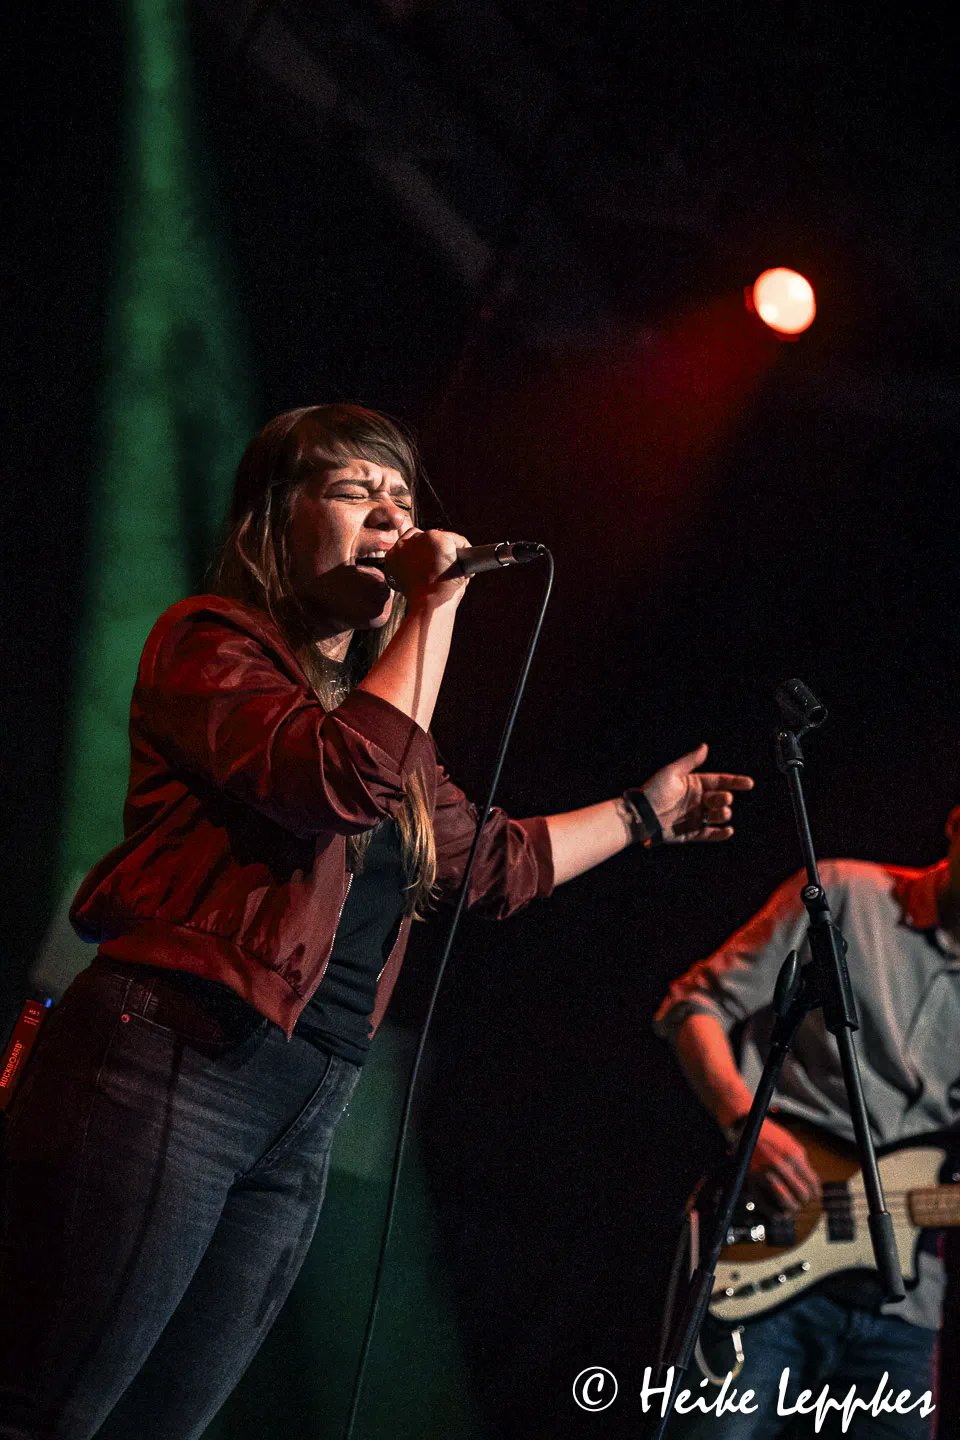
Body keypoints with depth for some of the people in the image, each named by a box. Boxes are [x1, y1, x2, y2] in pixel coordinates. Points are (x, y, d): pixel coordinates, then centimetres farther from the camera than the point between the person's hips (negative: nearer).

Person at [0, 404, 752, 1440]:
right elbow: (348, 780, -19)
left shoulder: (375, 699, 23)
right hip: (175, 1068, -8)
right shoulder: (213, 642, -2)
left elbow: (492, 860, 35)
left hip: (303, 1122, 9)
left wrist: (643, 812, 42)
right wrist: (433, 607, -10)